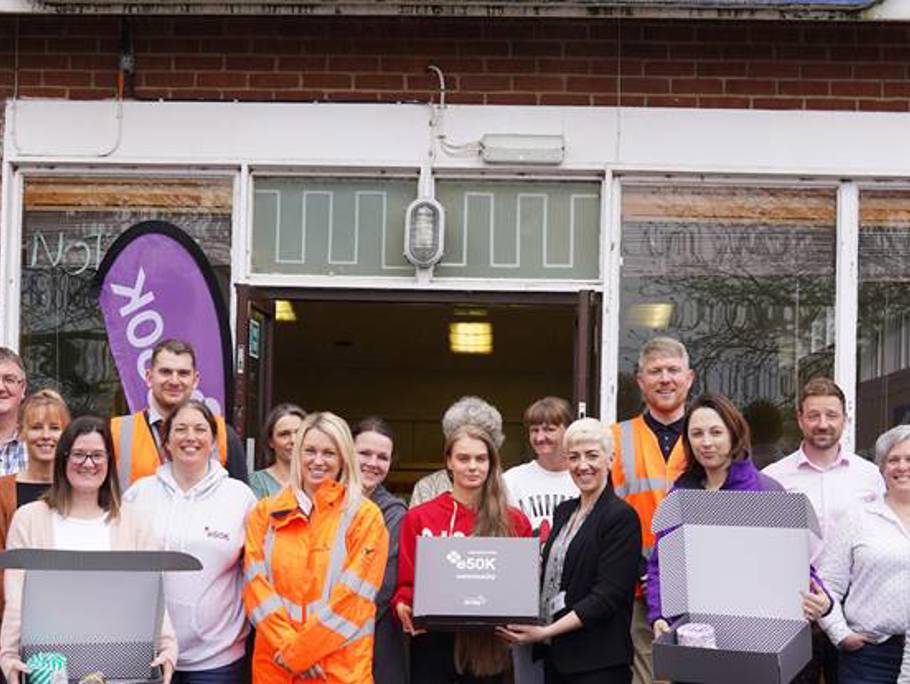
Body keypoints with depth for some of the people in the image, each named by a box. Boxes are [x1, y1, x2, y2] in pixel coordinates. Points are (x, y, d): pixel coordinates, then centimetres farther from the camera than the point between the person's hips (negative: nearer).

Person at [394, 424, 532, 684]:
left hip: (488, 645, 1)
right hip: (432, 643, -1)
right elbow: (407, 581, 5)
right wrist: (403, 606, -15)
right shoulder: (418, 518, 2)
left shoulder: (515, 522, 4)